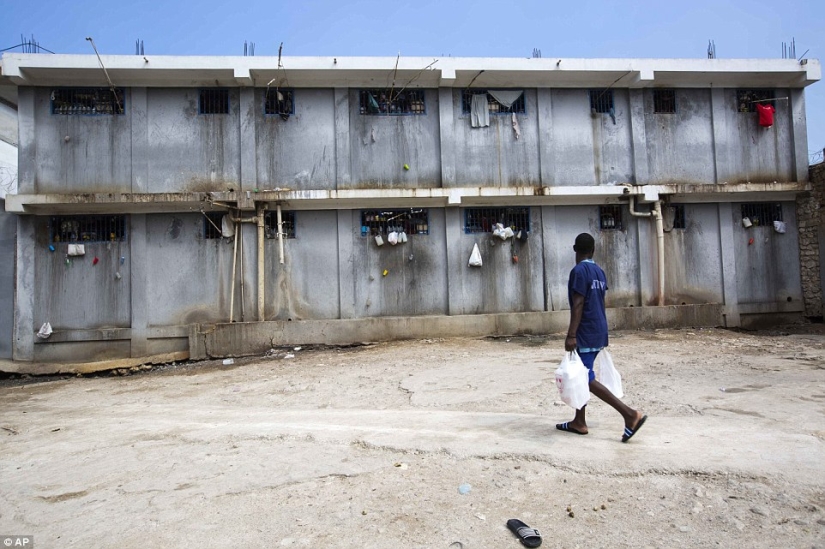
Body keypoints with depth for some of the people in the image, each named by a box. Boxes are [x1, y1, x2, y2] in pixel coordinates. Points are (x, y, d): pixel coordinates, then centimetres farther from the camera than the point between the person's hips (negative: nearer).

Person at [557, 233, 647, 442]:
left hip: (586, 334, -9)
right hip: (598, 332, 9)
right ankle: (579, 422, 21)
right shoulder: (599, 272, 11)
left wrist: (571, 335, -19)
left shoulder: (579, 271, -14)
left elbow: (578, 305, -19)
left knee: (587, 380, -6)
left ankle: (630, 414, -8)